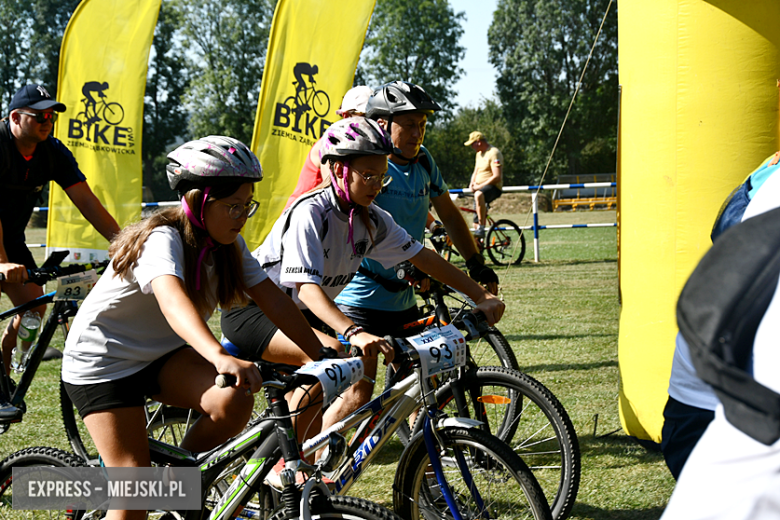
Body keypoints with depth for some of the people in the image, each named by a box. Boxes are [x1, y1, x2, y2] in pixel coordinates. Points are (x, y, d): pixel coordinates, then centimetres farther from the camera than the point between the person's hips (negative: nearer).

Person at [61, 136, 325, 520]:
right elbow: (172, 300, -47)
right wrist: (220, 357, -64)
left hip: (162, 357, 7)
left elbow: (273, 300, -6)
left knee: (235, 402, -22)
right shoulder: (162, 240, -28)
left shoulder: (228, 245, -4)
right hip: (102, 362, -6)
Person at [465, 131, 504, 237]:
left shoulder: (493, 153, -14)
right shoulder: (479, 153, 16)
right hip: (480, 188, 9)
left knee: (479, 195, -42)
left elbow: (497, 177, -21)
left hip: (493, 187, -9)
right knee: (476, 222, 8)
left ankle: (481, 228, -39)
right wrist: (472, 183, 2)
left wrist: (480, 186, -22)